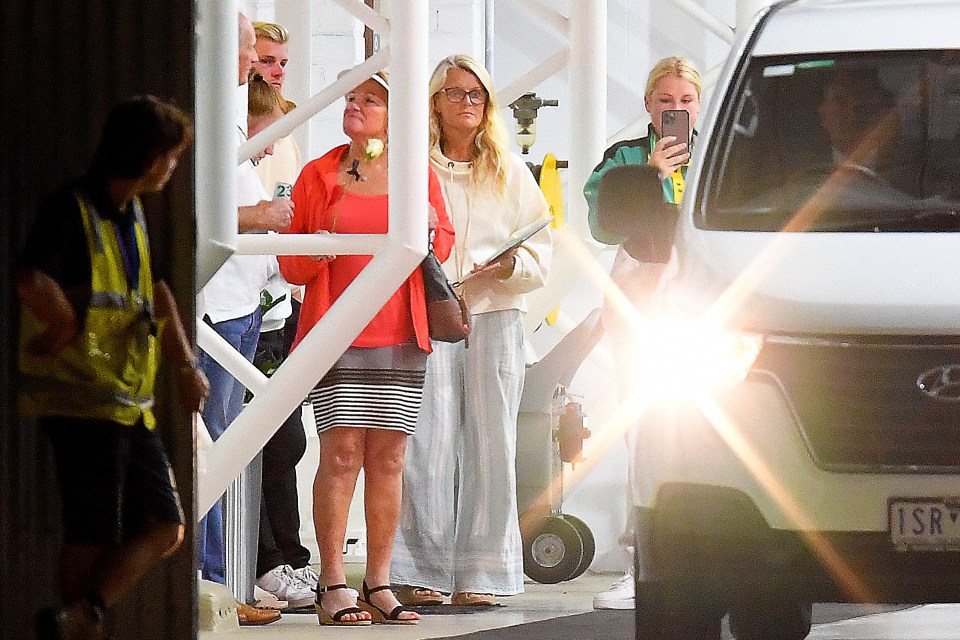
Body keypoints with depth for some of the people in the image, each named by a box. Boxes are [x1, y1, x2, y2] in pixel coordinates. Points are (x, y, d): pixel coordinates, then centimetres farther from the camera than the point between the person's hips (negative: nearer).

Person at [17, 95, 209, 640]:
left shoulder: (133, 217, 17)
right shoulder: (72, 211, -12)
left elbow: (155, 293, 29)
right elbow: (33, 283, -30)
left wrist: (187, 364, 26)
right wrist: (67, 327, -15)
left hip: (130, 404, 9)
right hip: (84, 399, -9)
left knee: (165, 528, 2)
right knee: (93, 535, -7)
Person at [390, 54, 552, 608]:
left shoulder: (511, 173, 15)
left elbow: (542, 252, 11)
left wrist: (510, 266, -8)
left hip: (495, 318, 2)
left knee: (490, 445, -2)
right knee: (427, 443, -8)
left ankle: (479, 574, 1)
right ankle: (422, 574, -6)